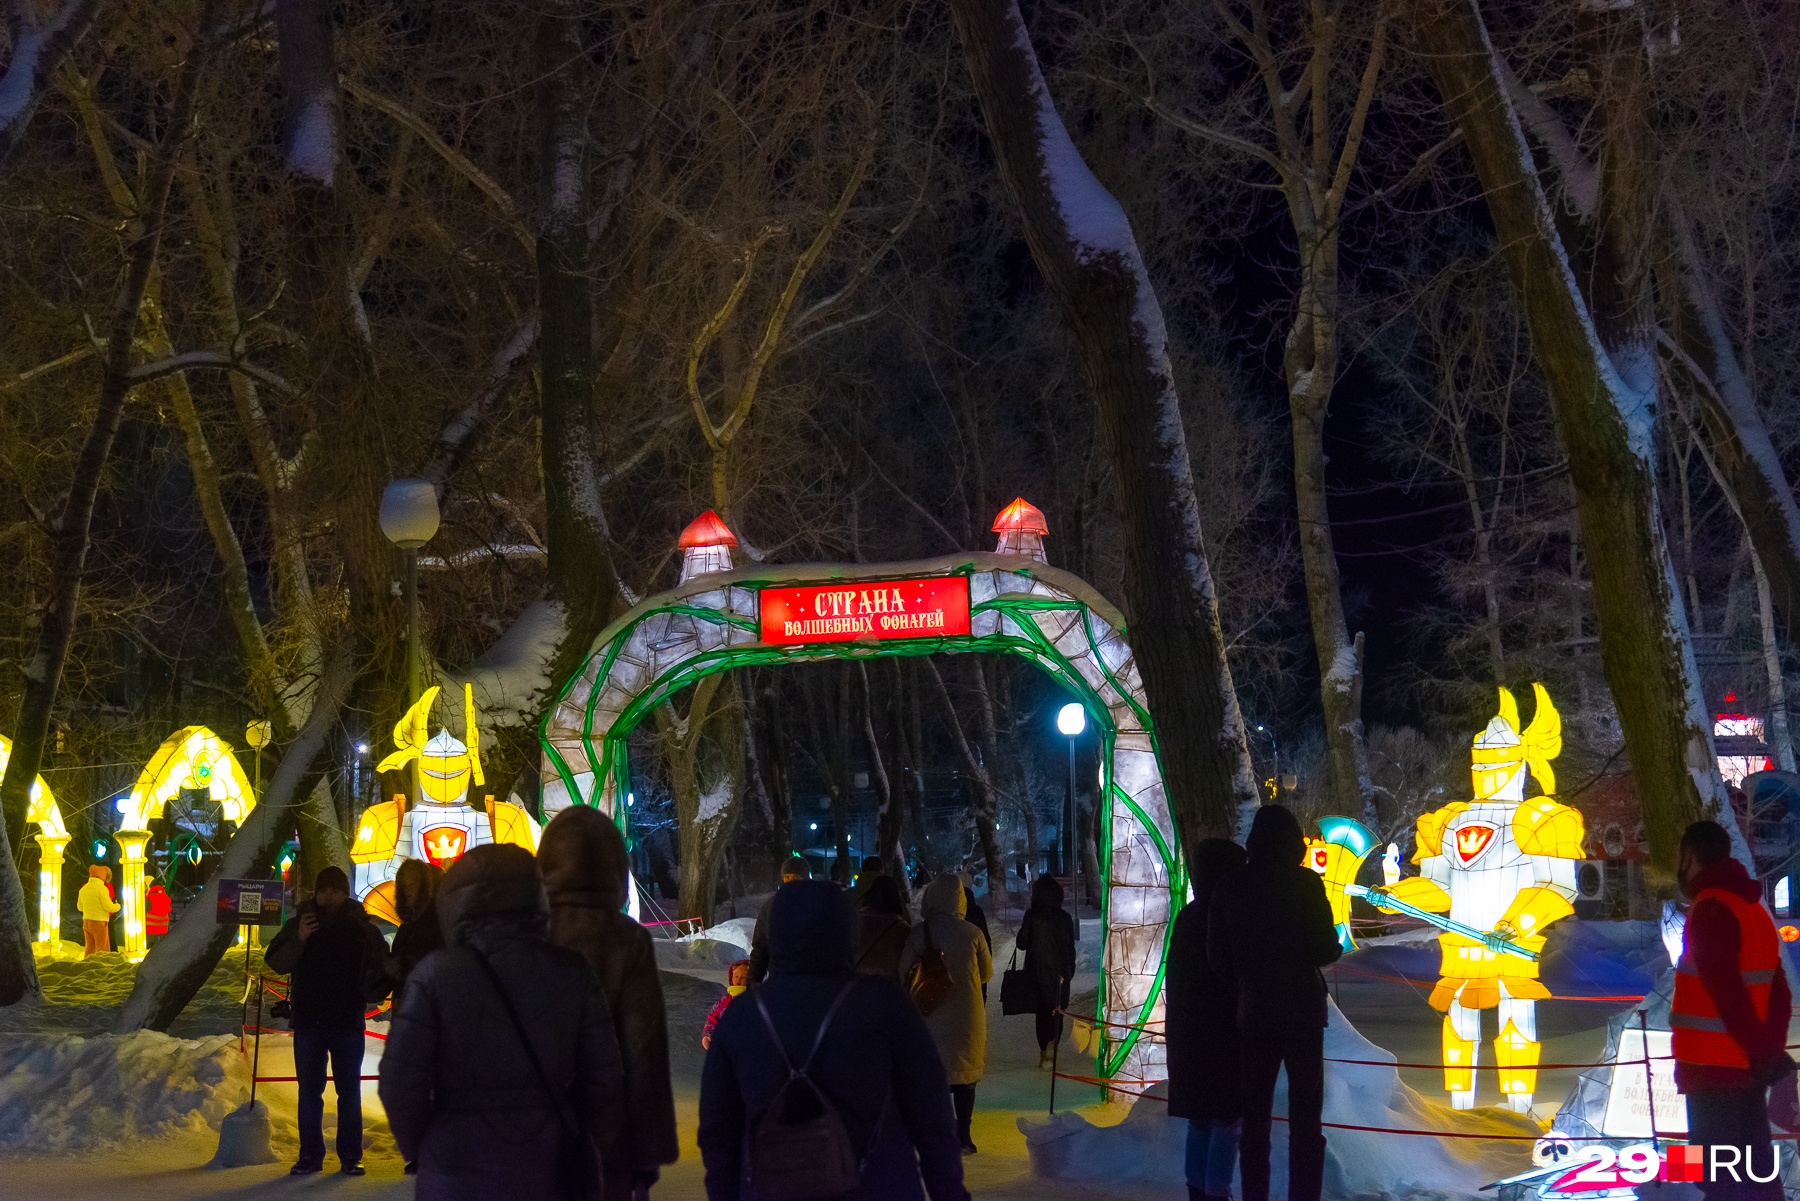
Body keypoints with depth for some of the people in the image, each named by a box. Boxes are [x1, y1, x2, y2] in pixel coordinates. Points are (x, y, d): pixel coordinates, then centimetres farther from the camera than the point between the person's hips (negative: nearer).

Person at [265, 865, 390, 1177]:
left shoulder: (361, 927, 4)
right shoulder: (299, 924, 4)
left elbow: (383, 970, 12)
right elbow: (275, 963, -2)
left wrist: (372, 991, -7)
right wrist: (298, 939, -17)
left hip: (348, 1022, -1)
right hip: (308, 1021, 1)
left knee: (349, 1092, 1)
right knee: (309, 1092, 4)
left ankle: (350, 1157, 5)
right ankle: (310, 1156, 9)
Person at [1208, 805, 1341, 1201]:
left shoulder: (1230, 886, 0)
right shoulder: (1306, 884, -9)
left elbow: (1217, 956, 0)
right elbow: (1326, 950, -11)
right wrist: (1335, 947, 11)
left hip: (1253, 1012, 3)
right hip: (1302, 1011, -2)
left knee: (1255, 1118, 11)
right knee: (1305, 1119, 3)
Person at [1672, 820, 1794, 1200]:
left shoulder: (1710, 908, -13)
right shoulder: (1753, 908, 16)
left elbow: (1726, 991, -22)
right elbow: (1777, 993, 15)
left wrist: (1763, 1054, -21)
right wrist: (1771, 1054, 10)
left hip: (1716, 1068, -9)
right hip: (1747, 1068, 9)